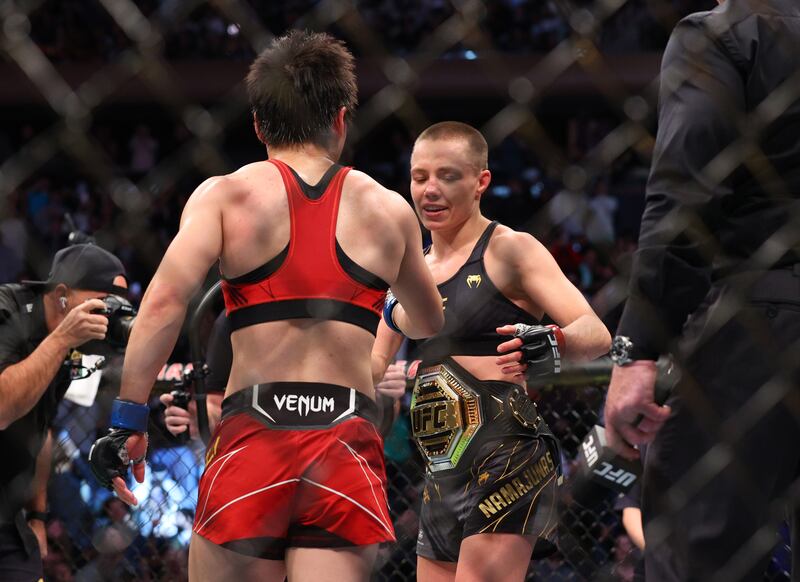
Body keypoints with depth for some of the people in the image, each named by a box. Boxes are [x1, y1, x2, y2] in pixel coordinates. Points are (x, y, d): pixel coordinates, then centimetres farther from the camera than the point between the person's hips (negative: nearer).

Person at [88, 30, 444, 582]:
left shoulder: (224, 194, 5)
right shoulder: (389, 210, 13)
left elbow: (165, 300, -10)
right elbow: (430, 327, 27)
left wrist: (128, 421, -8)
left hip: (253, 432, -1)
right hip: (348, 443, 1)